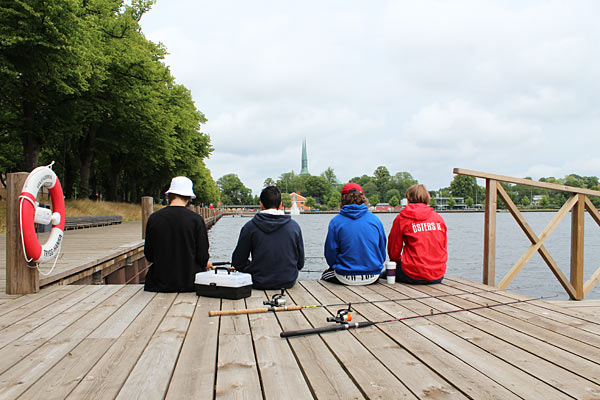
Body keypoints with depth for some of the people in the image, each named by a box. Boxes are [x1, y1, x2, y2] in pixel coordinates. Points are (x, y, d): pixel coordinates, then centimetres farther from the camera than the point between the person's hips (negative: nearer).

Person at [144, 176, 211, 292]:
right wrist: (206, 263, 16)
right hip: (189, 283, -2)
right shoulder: (196, 219, -11)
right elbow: (202, 257, -8)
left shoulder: (154, 218, -5)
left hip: (160, 283, 2)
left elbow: (148, 256, 3)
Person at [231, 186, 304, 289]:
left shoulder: (250, 226, -7)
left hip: (260, 284, -2)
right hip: (288, 283, 2)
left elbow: (238, 263, -2)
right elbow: (300, 263, 4)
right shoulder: (294, 226, -2)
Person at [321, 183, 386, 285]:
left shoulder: (335, 221, -9)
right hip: (373, 277, 3)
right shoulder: (375, 220, -1)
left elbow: (330, 254, -4)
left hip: (346, 278, -3)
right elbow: (382, 251, 7)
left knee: (325, 276, 28)